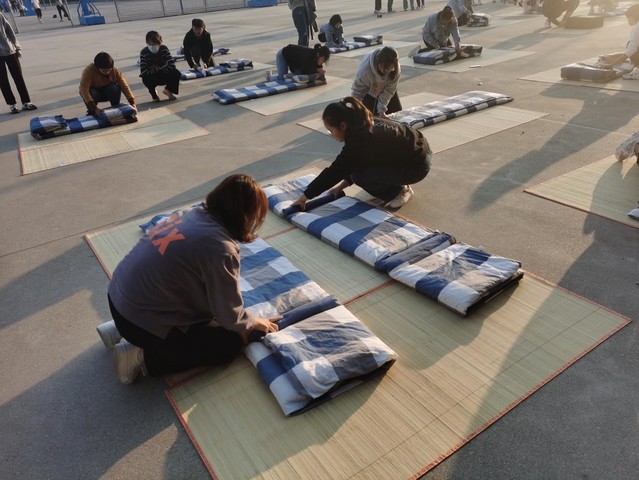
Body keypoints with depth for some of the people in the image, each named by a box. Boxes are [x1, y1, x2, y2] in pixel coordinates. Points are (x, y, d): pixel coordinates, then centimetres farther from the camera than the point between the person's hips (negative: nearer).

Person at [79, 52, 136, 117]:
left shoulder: (115, 71, -23)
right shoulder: (88, 71, -31)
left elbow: (125, 87, -27)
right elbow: (83, 89, -40)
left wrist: (132, 103, -43)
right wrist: (94, 108, -51)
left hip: (107, 92, 2)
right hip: (93, 92, -2)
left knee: (115, 88, -31)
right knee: (92, 93, -37)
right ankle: (91, 112, -9)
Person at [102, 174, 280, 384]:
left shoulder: (195, 213, 0)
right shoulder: (220, 248, -25)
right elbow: (230, 317, -14)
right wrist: (255, 322, 7)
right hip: (138, 321, -8)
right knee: (231, 342, 2)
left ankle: (120, 329, 21)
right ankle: (142, 357, 1)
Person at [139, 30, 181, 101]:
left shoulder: (164, 49, -15)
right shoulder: (144, 53, -20)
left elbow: (172, 65, -22)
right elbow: (143, 72, -27)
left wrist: (159, 69, -22)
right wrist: (156, 70, -24)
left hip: (164, 75, 2)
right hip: (152, 77, -2)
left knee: (176, 73, -26)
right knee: (146, 79, -36)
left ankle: (169, 90, 8)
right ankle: (153, 93, 3)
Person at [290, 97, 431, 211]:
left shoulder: (359, 141, -27)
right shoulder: (364, 125, -1)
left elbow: (334, 171, -23)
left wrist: (305, 196, -15)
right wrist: (343, 184, 8)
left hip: (417, 166, -9)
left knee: (359, 175, -15)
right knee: (359, 163, 9)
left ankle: (400, 191, 0)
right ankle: (396, 184, 15)